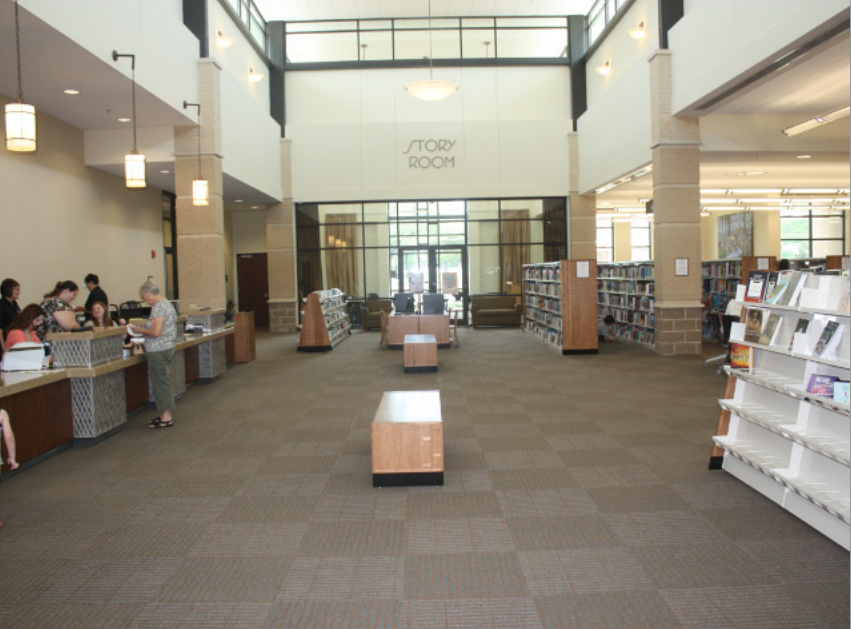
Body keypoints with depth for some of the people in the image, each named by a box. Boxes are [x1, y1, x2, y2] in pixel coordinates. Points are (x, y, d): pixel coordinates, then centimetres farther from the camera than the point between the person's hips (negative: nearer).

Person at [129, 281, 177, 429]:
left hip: (158, 351, -10)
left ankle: (166, 417, 3)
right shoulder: (167, 303, 14)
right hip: (167, 348, 10)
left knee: (160, 383, -3)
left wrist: (140, 330, -9)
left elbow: (156, 332, -24)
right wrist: (143, 330, 15)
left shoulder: (158, 307, -17)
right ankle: (166, 415, 22)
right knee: (165, 382, 15)